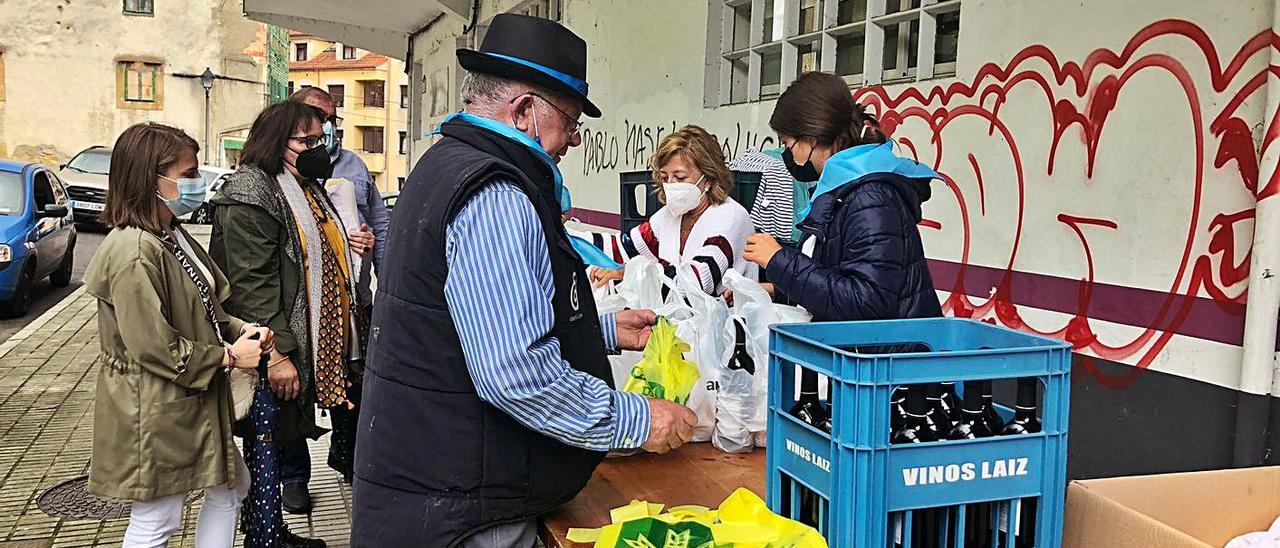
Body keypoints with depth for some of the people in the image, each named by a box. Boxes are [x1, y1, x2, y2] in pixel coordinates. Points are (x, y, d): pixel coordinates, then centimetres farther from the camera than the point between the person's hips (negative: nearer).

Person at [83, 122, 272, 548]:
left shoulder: (173, 236, 8)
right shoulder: (135, 252, -23)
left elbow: (202, 311, 17)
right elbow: (154, 347, -25)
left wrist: (241, 329, -2)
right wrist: (229, 357, -16)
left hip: (195, 401, 10)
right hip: (154, 413, -10)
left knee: (230, 488, 20)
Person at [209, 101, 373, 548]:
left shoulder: (309, 189, 16)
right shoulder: (251, 194, -14)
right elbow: (251, 282, -21)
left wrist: (355, 248, 11)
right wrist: (277, 354, -25)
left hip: (321, 349, 9)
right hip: (277, 358, -9)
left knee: (284, 441, 18)